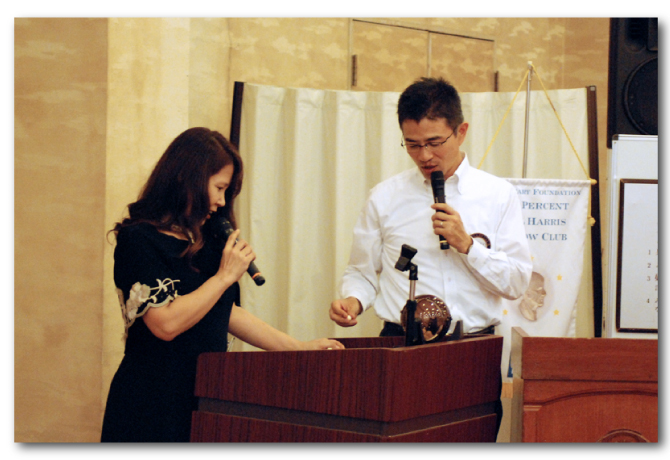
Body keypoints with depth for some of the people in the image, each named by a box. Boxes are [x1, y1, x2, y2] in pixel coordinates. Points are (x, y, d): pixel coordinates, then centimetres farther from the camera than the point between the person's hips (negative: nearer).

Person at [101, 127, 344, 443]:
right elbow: (166, 324, -21)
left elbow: (227, 312, 18)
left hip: (205, 395, 7)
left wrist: (299, 348, 13)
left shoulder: (205, 240, 14)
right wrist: (225, 276, -14)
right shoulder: (138, 240, -11)